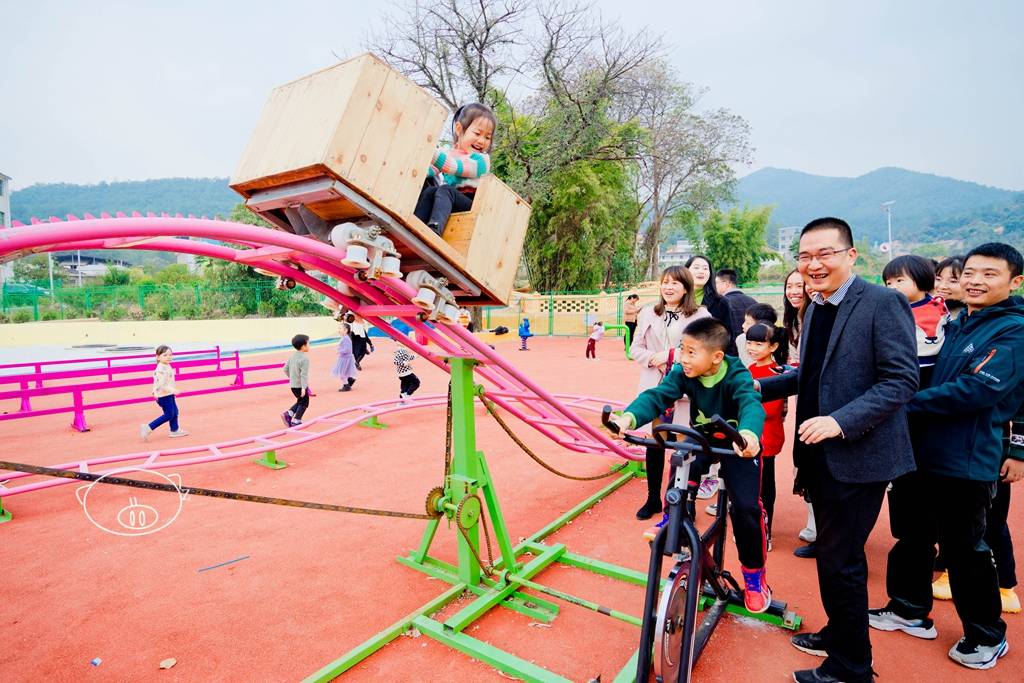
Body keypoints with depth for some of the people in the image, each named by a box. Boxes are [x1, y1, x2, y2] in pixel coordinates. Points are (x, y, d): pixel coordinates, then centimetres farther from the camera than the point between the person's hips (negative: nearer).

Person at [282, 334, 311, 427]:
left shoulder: (292, 356, 6)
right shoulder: (305, 358, -18)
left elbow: (286, 369, 12)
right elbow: (304, 374, -23)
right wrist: (304, 388, -25)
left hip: (292, 385, 8)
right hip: (300, 385, -8)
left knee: (300, 401, 23)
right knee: (304, 403, 8)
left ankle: (288, 414, 11)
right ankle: (295, 421, 8)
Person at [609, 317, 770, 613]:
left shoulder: (737, 375, -27)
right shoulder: (683, 373, -18)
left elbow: (751, 404, -45)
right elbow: (657, 396, -29)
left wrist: (749, 433, -69)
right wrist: (629, 417, -51)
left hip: (739, 442, -3)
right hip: (702, 436, 3)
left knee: (746, 507, -13)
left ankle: (754, 574, 11)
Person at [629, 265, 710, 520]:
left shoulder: (700, 315, -2)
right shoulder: (648, 313, 8)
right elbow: (635, 349, 8)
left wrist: (670, 354, -15)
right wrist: (654, 360, -10)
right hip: (655, 387, 3)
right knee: (653, 443, 9)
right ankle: (653, 499, 26)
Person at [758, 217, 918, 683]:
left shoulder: (882, 303, -15)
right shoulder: (815, 308, 10)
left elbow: (902, 380, -19)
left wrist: (842, 421, -27)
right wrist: (761, 387, 7)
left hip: (857, 456, -8)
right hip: (819, 454, 8)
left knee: (840, 561, 2)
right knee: (831, 554, 21)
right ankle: (839, 634, 41)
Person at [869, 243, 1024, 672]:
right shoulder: (956, 325, 11)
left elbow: (980, 390, -23)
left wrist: (907, 402, -21)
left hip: (965, 461, -7)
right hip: (921, 452, 7)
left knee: (964, 551, 6)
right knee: (912, 536, 17)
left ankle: (987, 637, 27)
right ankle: (910, 611, 34)